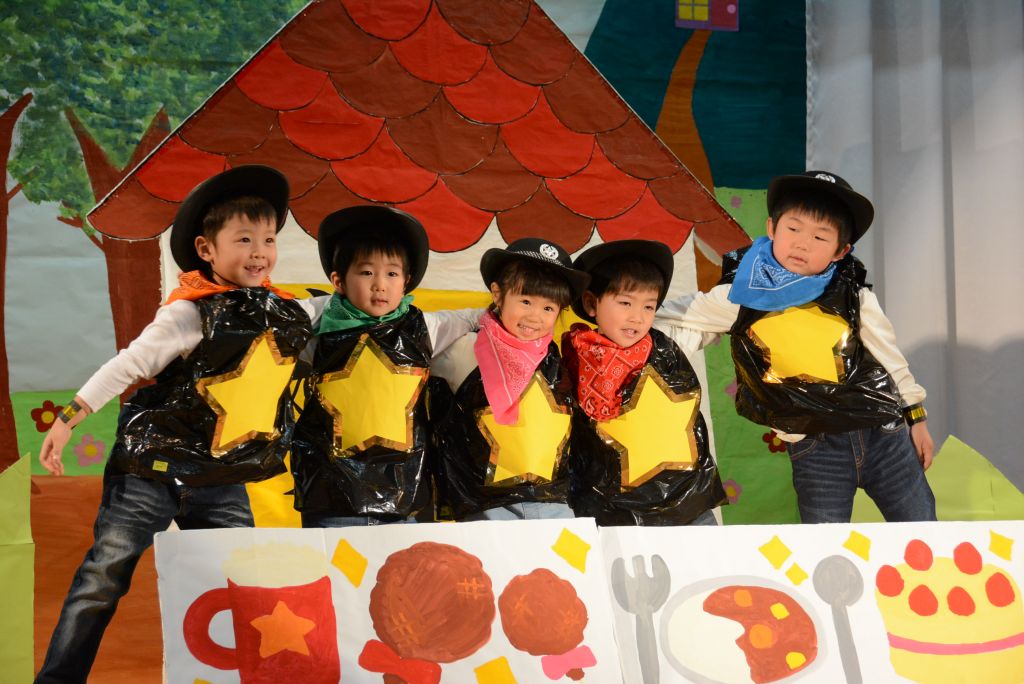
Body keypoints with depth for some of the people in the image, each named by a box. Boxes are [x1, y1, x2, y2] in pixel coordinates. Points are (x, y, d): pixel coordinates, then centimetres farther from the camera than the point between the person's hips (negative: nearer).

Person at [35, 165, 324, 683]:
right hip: (152, 469, -5)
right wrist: (68, 419, -20)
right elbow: (128, 364, -17)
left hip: (222, 481, 5)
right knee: (103, 581, 2)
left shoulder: (288, 314, 3)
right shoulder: (192, 313, -15)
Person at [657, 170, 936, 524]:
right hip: (814, 450, -2)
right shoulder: (742, 295, -6)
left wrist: (915, 416, 16)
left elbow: (888, 355, 11)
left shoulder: (853, 295, -1)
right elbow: (681, 323, 1)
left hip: (883, 431, 2)